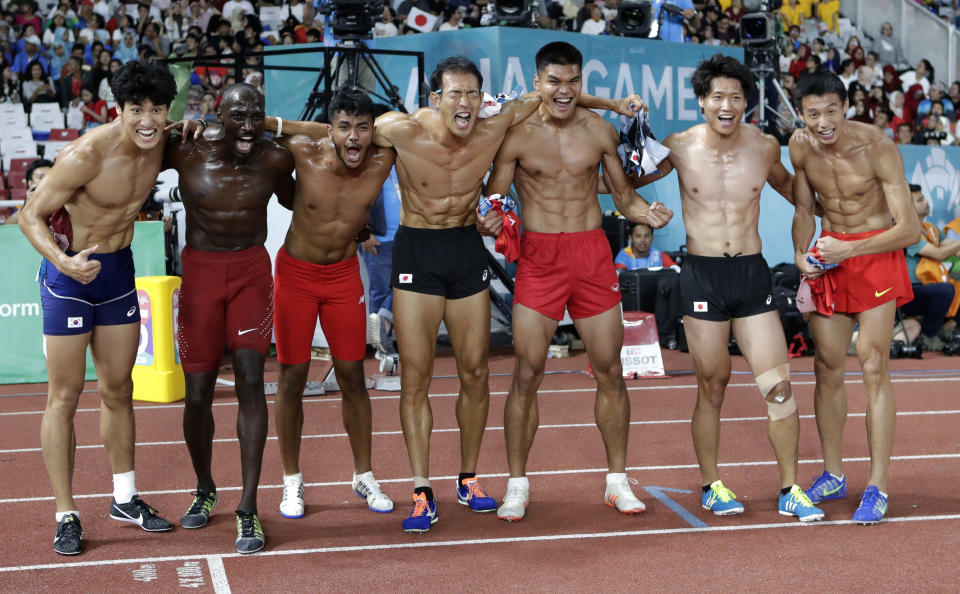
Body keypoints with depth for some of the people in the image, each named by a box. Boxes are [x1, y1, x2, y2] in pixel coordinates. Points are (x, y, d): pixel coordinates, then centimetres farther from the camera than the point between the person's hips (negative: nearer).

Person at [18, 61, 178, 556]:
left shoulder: (159, 145, -5)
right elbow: (30, 216, -19)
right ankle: (65, 515, 7)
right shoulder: (87, 154, -25)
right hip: (70, 272, -6)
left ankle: (125, 499, 27)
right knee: (65, 395, -1)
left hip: (119, 271, 6)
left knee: (118, 390, 14)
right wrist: (63, 261, -38)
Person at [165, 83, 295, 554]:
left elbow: (291, 201, 14)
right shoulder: (187, 152, -12)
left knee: (250, 381, -12)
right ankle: (204, 488, 29)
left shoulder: (275, 159, -8)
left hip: (252, 271, 0)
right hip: (200, 272, 0)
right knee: (197, 394, 2)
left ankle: (248, 508, -5)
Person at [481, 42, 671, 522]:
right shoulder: (516, 136, -2)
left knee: (610, 370, 5)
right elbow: (492, 202, 1)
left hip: (593, 253, 3)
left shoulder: (599, 131, 6)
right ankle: (517, 486, 10)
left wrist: (646, 213, -6)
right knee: (527, 373, -3)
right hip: (538, 257, -2)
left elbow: (622, 194, 15)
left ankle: (617, 481, 18)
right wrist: (490, 223, -21)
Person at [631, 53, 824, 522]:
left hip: (753, 273, 2)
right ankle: (711, 487, 22)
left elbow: (787, 185, 25)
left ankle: (790, 491, 11)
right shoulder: (679, 149, -4)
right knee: (712, 387, 5)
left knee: (778, 385, -2)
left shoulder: (764, 146, 2)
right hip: (703, 276, -2)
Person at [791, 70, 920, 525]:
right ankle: (832, 475, 22)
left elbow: (910, 229, -20)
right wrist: (802, 255, -4)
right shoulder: (800, 145, -4)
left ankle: (877, 488, -6)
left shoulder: (877, 147, -20)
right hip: (828, 254, 5)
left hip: (876, 252, -5)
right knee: (828, 366, 7)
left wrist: (849, 249, -26)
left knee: (873, 365, -11)